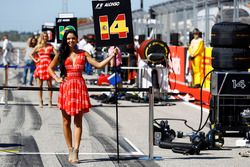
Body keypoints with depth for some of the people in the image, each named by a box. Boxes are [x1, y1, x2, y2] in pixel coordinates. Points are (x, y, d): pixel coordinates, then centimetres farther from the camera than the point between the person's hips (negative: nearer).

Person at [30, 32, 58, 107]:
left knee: (50, 84, -1)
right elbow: (31, 54, 13)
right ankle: (41, 101, 11)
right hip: (40, 65, 1)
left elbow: (56, 54, 3)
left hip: (48, 65, -1)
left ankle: (50, 101, 5)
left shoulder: (50, 46, 8)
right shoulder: (38, 46, 9)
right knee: (40, 85, 3)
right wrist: (35, 60, 1)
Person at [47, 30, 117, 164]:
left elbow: (98, 65, 5)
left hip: (79, 87, 0)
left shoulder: (83, 54, 9)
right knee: (66, 121, 3)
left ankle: (75, 151, -9)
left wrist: (111, 56, -1)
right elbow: (50, 68, 18)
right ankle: (70, 150, 12)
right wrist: (57, 79, 3)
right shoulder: (61, 54, 9)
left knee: (78, 121, -5)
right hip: (66, 87, 0)